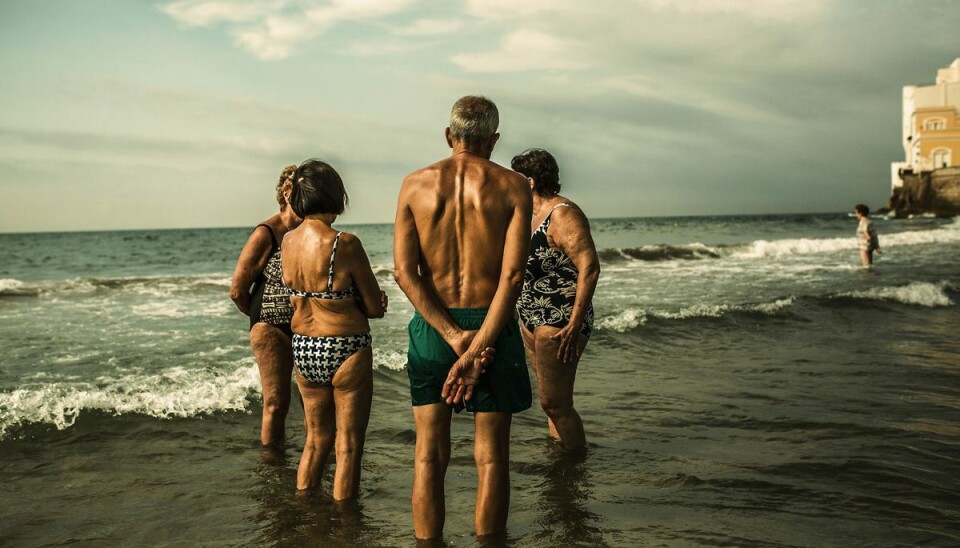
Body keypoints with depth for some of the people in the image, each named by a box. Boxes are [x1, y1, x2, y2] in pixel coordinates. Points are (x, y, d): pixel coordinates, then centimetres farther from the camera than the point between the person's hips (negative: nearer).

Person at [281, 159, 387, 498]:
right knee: (348, 445, 7)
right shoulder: (345, 244, -18)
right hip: (346, 351, -6)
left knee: (317, 438, 22)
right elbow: (376, 307, -11)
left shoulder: (288, 241, 0)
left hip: (303, 350, 6)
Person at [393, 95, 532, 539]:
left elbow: (404, 272, -6)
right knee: (491, 457, 8)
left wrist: (452, 335, -10)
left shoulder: (415, 184, 3)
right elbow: (512, 275, -14)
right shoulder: (512, 186, -3)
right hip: (492, 326, -2)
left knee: (429, 456, 10)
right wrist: (477, 350, -16)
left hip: (431, 328, 2)